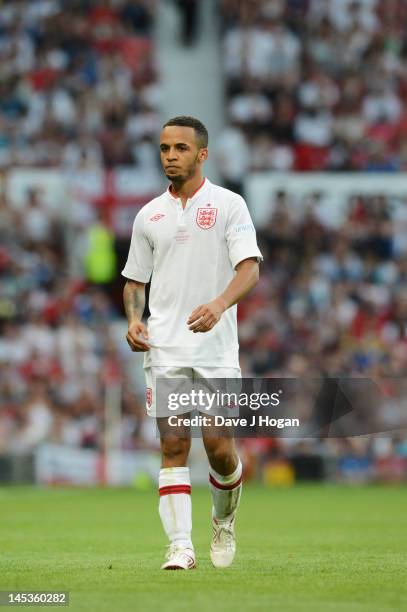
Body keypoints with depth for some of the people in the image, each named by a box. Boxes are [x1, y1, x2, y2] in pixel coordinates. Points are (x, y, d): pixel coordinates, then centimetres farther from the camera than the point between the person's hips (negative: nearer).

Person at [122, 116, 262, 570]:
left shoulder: (229, 205, 1)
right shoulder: (149, 216, 12)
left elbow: (249, 268, -10)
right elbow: (134, 280, 19)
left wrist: (219, 305, -28)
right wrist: (133, 320, -1)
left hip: (216, 346, -2)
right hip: (164, 348, 2)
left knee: (220, 447, -4)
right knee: (173, 447, -5)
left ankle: (224, 520, 24)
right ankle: (180, 546, -5)